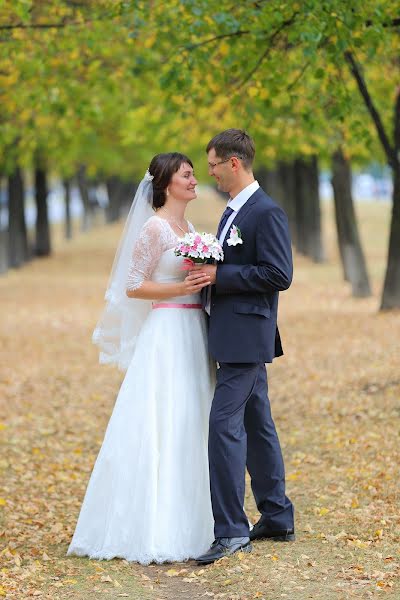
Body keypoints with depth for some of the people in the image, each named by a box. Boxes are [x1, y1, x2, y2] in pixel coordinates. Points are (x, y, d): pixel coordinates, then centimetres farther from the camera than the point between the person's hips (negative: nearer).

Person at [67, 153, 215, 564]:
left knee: (188, 429, 10)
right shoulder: (154, 228, -10)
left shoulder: (187, 228, 15)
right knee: (161, 431, -8)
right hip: (167, 334, -9)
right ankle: (153, 534, -5)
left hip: (193, 334, 9)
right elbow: (133, 287, -12)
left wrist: (204, 281, 5)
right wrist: (181, 288, -21)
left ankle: (182, 525, 17)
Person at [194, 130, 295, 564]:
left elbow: (279, 274, -20)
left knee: (224, 423, -14)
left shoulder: (267, 213, -14)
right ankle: (277, 519, 23)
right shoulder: (234, 211, 17)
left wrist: (220, 275, -19)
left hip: (246, 336, -10)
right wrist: (209, 272, 9)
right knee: (256, 425, 14)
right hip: (238, 337, 10)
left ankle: (231, 531, -13)